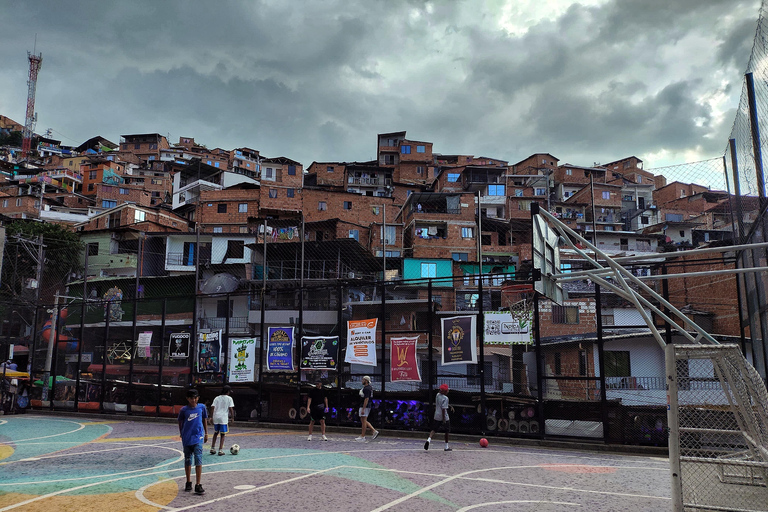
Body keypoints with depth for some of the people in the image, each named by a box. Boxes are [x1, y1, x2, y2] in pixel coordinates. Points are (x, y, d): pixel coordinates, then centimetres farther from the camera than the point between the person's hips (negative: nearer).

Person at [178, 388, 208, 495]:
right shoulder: (184, 410, -3)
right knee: (187, 461, 12)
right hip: (187, 438, 1)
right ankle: (188, 482, 28)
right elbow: (180, 422, 10)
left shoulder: (202, 407, 0)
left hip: (198, 437, -1)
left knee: (198, 460, -9)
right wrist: (181, 434, 8)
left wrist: (206, 433, 15)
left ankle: (198, 485, -8)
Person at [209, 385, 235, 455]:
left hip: (216, 418, 4)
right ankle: (220, 450, 1)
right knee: (222, 434, 4)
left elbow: (212, 407, 2)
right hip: (224, 418, -4)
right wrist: (232, 418, 2)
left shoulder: (217, 398, 11)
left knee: (215, 433, 20)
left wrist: (211, 417, 5)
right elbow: (231, 409, -5)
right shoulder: (229, 398, 0)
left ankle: (212, 448, 18)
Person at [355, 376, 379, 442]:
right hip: (367, 406, 10)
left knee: (364, 421, -3)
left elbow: (366, 399, -23)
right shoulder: (369, 387, 14)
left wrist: (363, 409, -24)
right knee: (363, 421, 15)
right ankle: (374, 431, 11)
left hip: (365, 406, -10)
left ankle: (362, 437, 4)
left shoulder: (366, 388, -18)